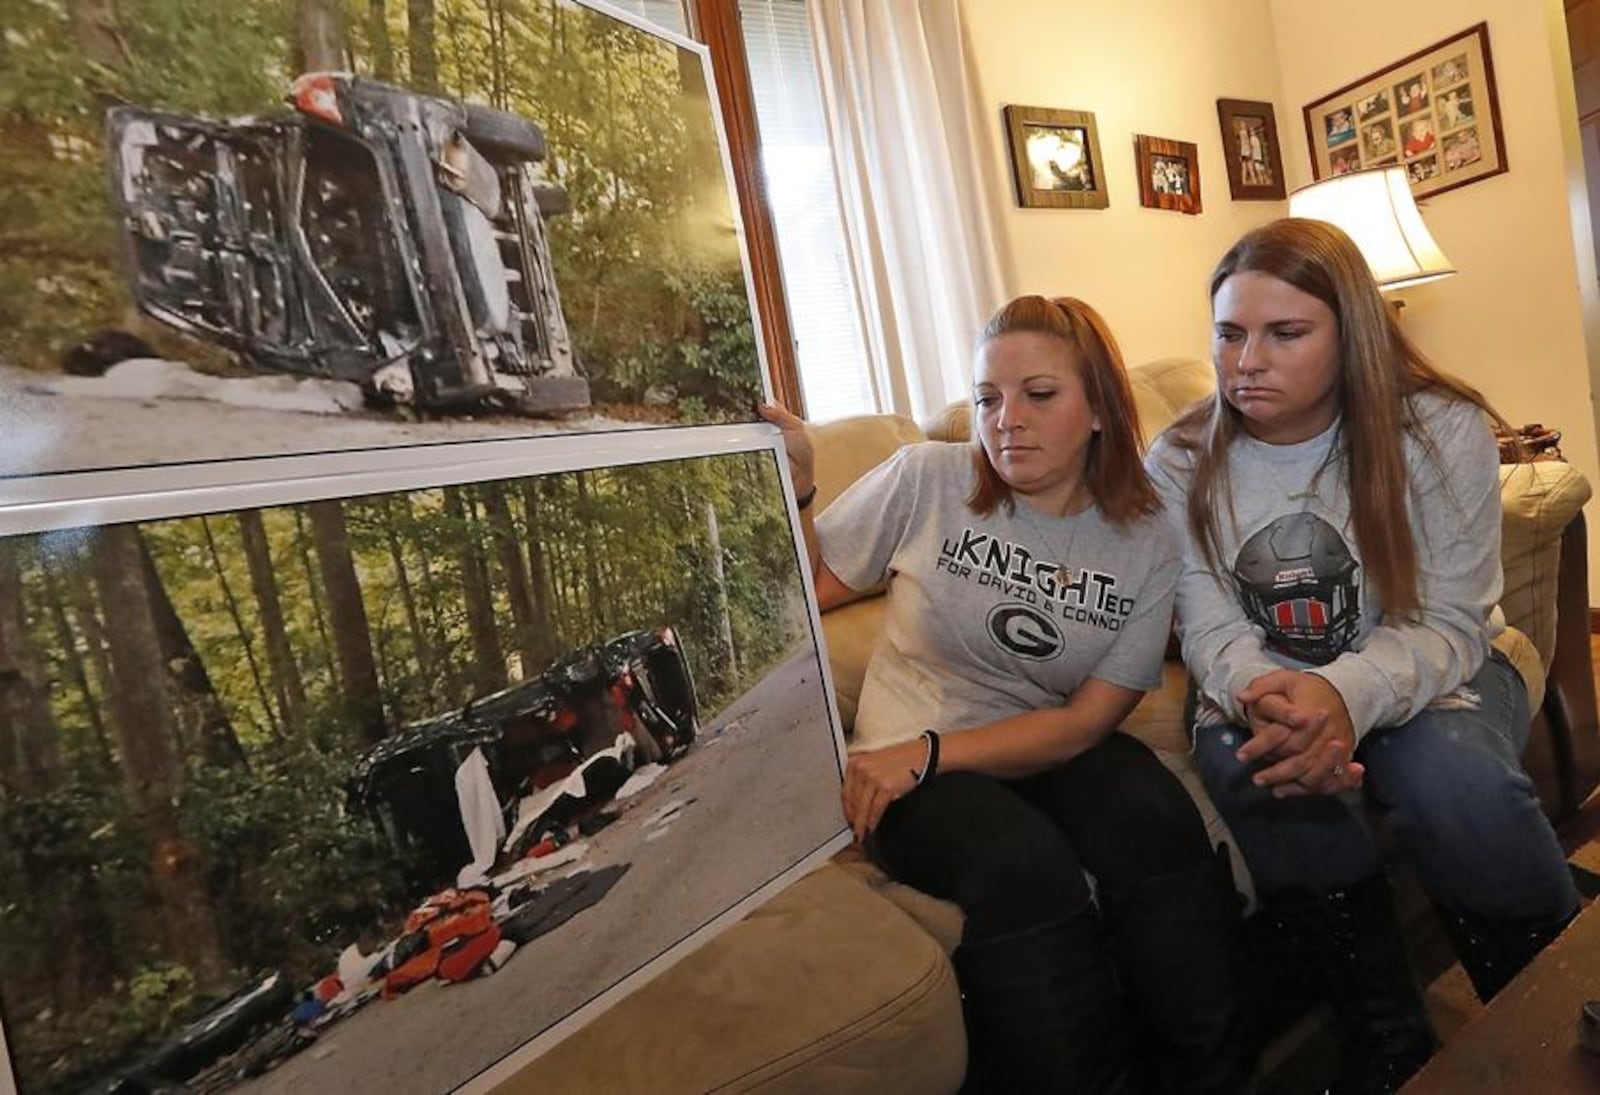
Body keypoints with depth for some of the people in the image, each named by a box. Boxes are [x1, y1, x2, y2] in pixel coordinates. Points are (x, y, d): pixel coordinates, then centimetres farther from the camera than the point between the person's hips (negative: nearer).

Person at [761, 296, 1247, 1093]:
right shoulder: (926, 479, -6)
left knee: (1158, 823, -28)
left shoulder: (1145, 542, -2)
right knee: (1021, 866, -31)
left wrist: (931, 752, -20)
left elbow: (1085, 721, -7)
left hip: (1050, 749, 2)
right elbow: (807, 588, 3)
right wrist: (790, 489, -16)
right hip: (911, 757, -2)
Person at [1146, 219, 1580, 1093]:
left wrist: (1346, 693, -37)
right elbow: (1211, 629, -10)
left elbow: (1447, 625, -14)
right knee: (1246, 761, -32)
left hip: (1423, 679, 0)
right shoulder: (1181, 464, -7)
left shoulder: (1443, 430, -11)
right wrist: (1261, 694, -35)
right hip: (1261, 690, 1)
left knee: (1449, 772, -33)